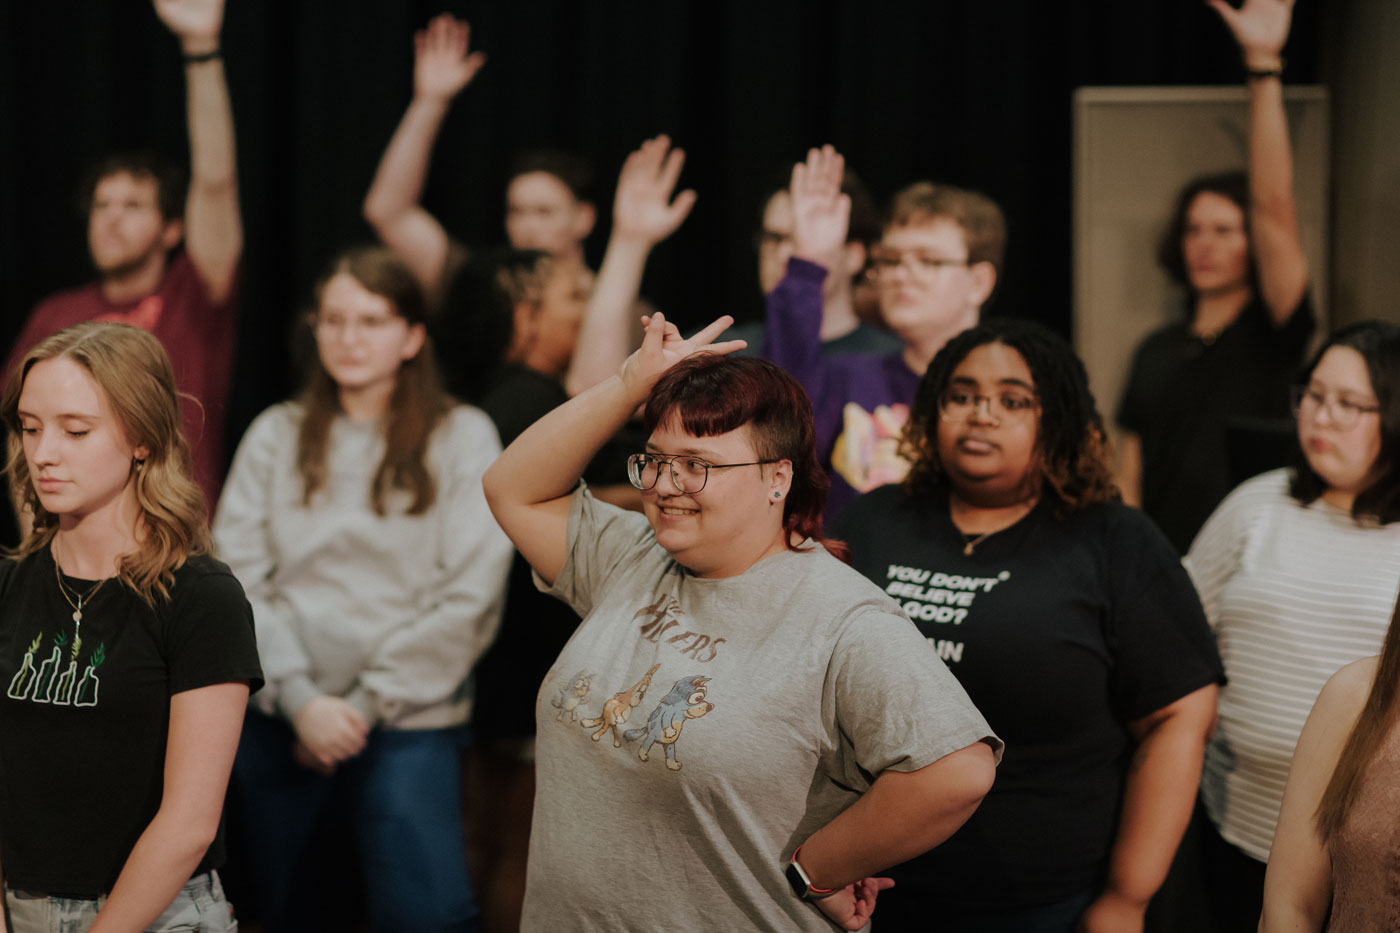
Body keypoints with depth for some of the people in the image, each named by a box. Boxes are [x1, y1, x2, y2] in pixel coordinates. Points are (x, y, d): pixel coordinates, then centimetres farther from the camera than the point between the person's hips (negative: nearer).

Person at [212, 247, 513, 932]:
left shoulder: (462, 437, 1)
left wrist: (365, 703, -9)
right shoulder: (277, 435, 9)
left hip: (406, 722, -3)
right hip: (278, 719, 3)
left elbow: (469, 599, -5)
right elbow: (236, 578, 2)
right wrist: (300, 698, -11)